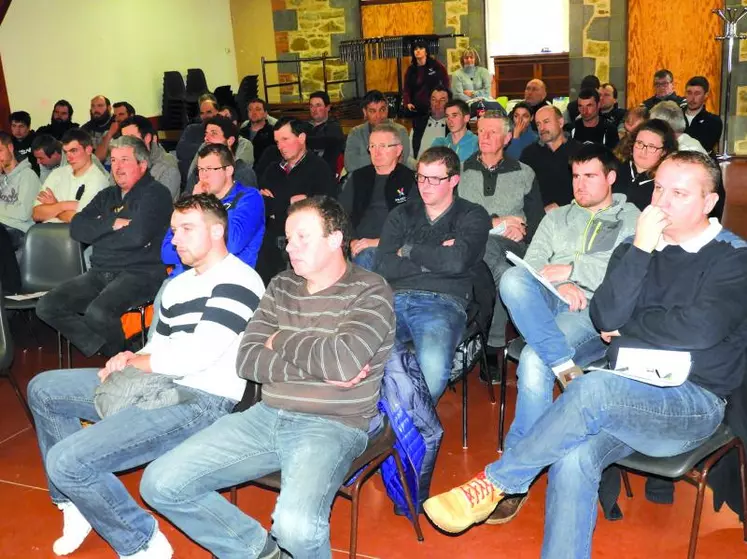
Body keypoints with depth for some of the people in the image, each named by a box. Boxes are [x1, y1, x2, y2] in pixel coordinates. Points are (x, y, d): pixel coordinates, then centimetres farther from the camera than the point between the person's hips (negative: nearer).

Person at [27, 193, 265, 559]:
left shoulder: (237, 282, -13)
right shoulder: (178, 285, 17)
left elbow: (199, 354, -22)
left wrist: (134, 360, -7)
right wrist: (126, 364, -3)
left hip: (201, 401, -10)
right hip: (156, 385, 10)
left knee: (66, 460, -21)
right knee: (43, 389, 17)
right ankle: (77, 502, 21)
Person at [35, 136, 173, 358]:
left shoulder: (155, 193, -3)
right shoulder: (107, 195, 20)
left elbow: (137, 236, -18)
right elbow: (77, 228, 7)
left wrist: (99, 232, -1)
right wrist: (113, 223, -8)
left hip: (139, 273, -8)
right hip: (100, 273, 8)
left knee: (97, 313, -32)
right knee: (47, 307, -8)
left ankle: (120, 355, -2)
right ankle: (105, 348, -1)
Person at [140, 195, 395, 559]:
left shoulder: (370, 292, -5)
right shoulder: (281, 287, 11)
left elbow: (344, 362, -23)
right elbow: (246, 361, 2)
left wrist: (282, 343, -6)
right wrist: (315, 366, -11)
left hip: (333, 426, -6)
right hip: (267, 417, 6)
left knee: (295, 526, -34)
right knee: (160, 485, -4)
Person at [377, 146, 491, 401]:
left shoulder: (472, 216, 14)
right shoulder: (401, 215, 22)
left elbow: (457, 261, -7)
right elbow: (383, 267, 7)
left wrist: (408, 250, 4)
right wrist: (435, 258, 1)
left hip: (443, 302, -2)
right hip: (395, 298, 3)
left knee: (433, 366, -35)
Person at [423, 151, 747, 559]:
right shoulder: (638, 245, 12)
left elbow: (699, 330, -17)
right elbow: (605, 318, -2)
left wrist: (626, 329, -3)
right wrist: (640, 249, -11)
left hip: (692, 403, -4)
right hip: (626, 396, 4)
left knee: (592, 390, -33)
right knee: (574, 460, -26)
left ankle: (495, 482, -16)